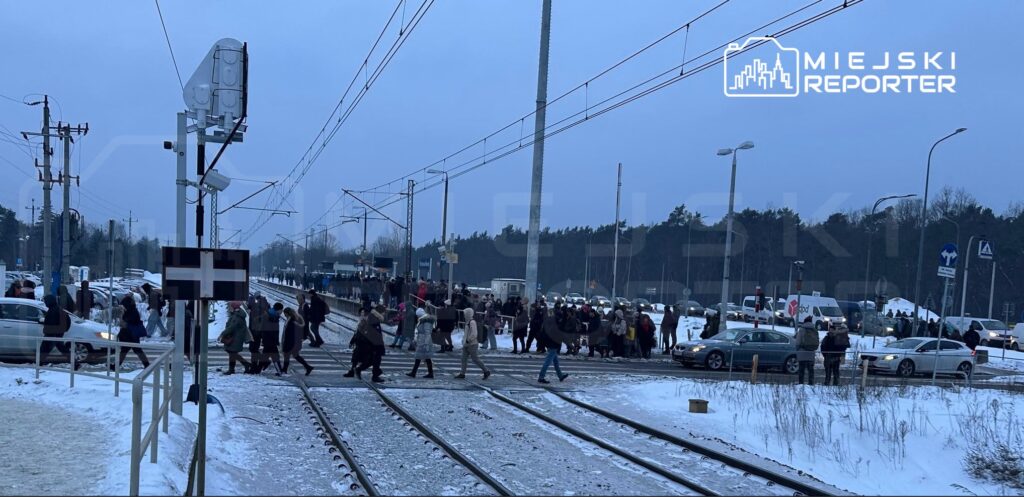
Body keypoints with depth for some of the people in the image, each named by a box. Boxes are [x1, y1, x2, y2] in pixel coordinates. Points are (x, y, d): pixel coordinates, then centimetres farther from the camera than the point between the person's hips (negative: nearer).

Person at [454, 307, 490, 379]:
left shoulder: (472, 322, -19)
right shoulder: (468, 322, 11)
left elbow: (474, 334, -25)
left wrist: (467, 341, -20)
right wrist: (464, 339, 16)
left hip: (472, 344, -10)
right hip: (467, 344, 10)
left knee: (475, 359, -3)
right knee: (464, 358, 7)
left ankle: (486, 372, 7)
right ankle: (462, 374, 10)